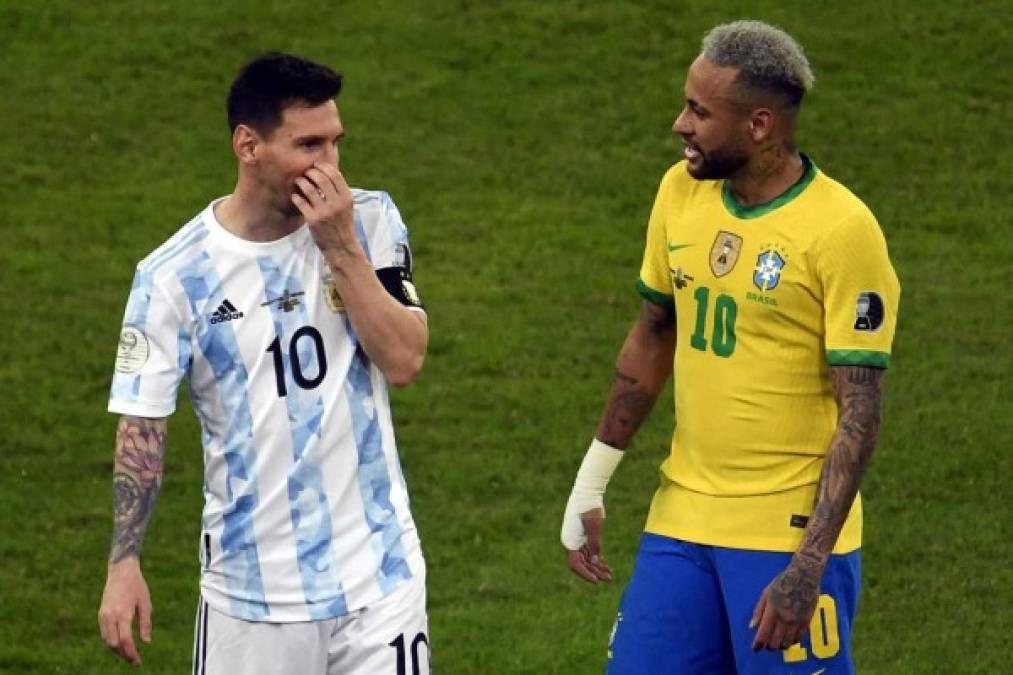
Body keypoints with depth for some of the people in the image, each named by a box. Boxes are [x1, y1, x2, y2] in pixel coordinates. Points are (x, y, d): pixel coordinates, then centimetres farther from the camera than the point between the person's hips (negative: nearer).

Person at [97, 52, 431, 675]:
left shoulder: (370, 221, -1)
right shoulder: (174, 274, -7)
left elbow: (404, 361, -10)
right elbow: (142, 425, -4)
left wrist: (340, 248, -17)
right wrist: (125, 564, -12)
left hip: (377, 573, 1)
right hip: (249, 585, -1)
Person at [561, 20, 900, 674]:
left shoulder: (841, 229, -14)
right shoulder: (681, 192, 5)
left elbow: (860, 413, -14)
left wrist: (807, 568, -20)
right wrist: (591, 481, 18)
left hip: (791, 535, -6)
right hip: (680, 522, 6)